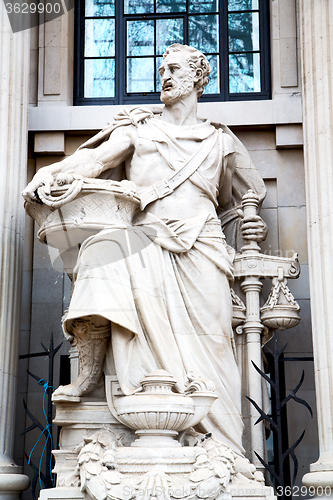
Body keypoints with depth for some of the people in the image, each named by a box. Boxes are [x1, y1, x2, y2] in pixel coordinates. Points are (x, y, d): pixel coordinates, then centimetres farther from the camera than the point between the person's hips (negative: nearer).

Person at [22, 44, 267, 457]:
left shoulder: (221, 141, 23)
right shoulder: (138, 129, 18)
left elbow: (230, 205, 32)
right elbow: (96, 159, -1)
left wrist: (251, 226, 11)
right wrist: (50, 172, -19)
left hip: (201, 251, 1)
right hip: (146, 242, 0)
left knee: (204, 346, -13)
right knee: (104, 248, -34)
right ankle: (89, 372, -33)